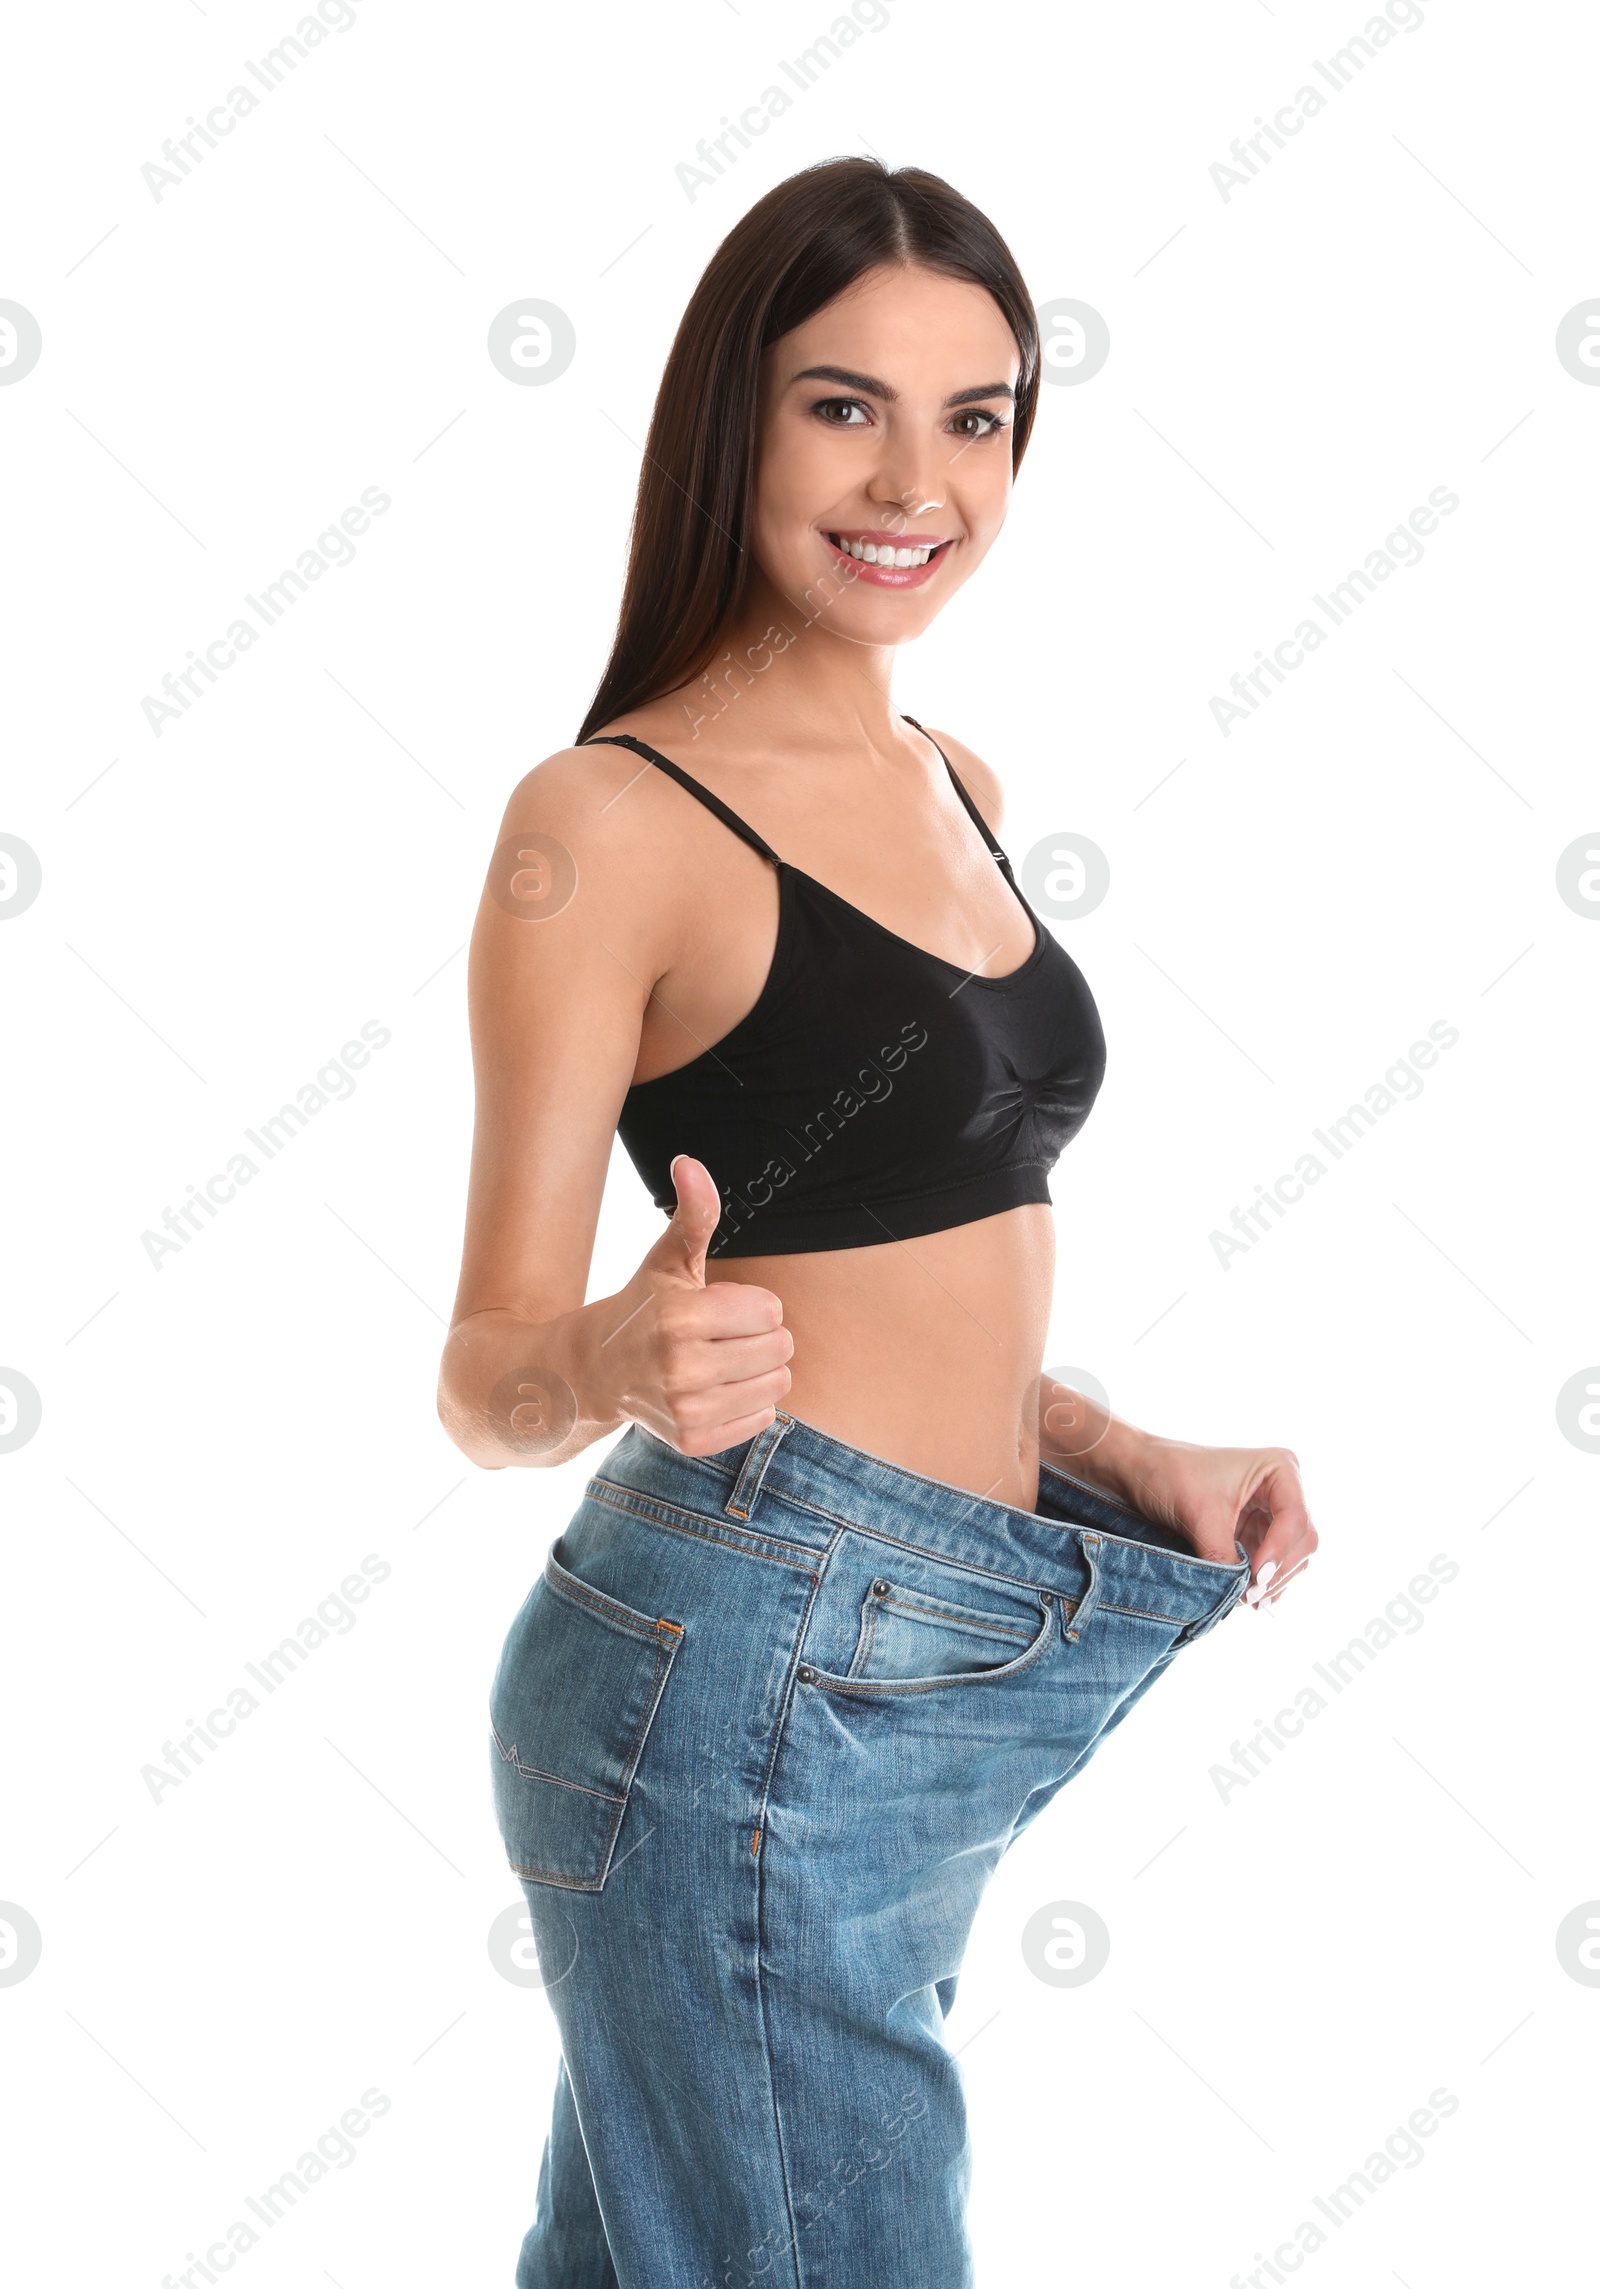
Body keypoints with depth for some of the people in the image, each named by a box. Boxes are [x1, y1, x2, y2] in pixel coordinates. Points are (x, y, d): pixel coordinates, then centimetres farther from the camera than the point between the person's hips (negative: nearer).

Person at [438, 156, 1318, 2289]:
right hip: (754, 1667, -7)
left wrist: (1126, 1459, 6)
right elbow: (487, 1373, -11)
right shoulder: (608, 822, -12)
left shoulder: (949, 784, 11)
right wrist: (618, 1363, -32)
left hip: (927, 1673, 7)